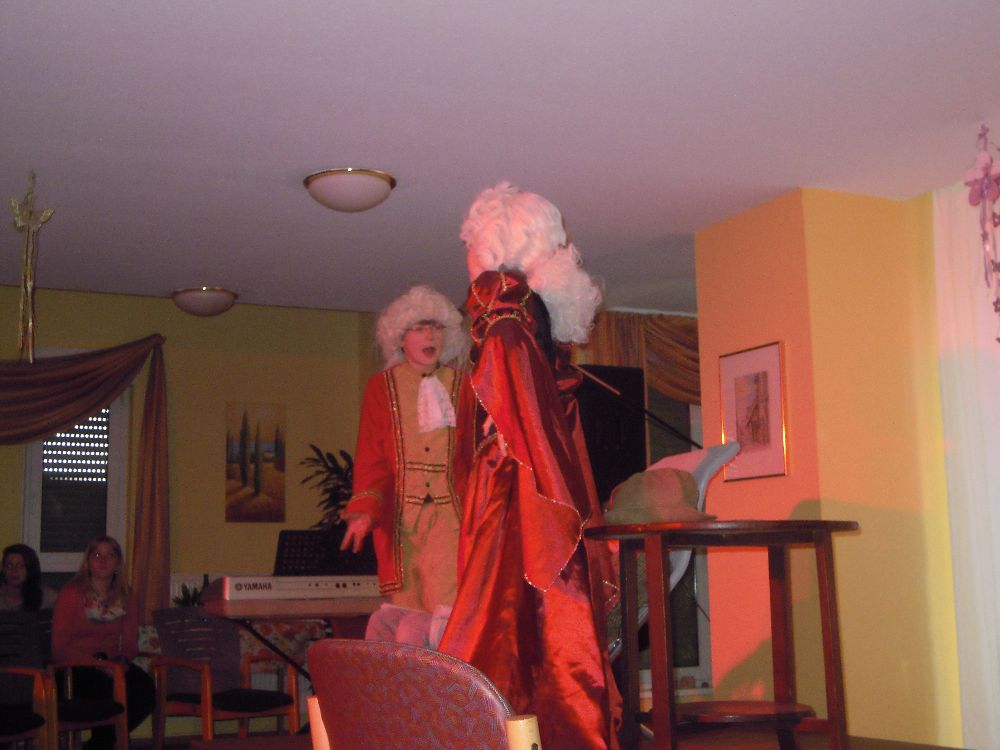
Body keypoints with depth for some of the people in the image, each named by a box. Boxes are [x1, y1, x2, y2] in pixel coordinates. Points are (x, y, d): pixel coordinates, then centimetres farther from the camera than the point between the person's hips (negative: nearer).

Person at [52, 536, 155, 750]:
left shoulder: (124, 597, 13)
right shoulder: (71, 593, -1)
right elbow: (59, 647, -7)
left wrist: (123, 659, -10)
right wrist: (96, 662, -18)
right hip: (76, 668, -5)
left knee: (146, 690, -24)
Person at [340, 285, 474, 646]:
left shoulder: (460, 386, 10)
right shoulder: (382, 387, 9)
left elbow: (474, 453, 9)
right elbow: (370, 456, 4)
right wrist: (364, 510, -9)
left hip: (449, 511, 0)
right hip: (399, 516, 0)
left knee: (448, 605, -13)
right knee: (407, 608, -2)